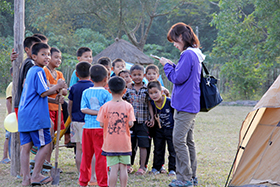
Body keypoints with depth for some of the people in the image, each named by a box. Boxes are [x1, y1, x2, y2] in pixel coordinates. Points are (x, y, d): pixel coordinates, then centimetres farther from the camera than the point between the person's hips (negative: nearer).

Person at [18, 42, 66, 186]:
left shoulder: (31, 71, 19)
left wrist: (54, 100, 18)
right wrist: (57, 87, -2)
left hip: (24, 115, 9)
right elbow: (44, 93, -14)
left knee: (25, 146, 7)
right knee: (45, 144, -1)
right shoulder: (39, 71, -11)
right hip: (36, 116, -9)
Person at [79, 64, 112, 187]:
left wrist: (96, 112, -6)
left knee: (86, 155, 12)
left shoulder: (86, 92, 6)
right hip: (101, 126, -4)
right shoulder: (106, 93, -5)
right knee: (101, 155, -1)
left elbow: (83, 109, -3)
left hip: (87, 126, 4)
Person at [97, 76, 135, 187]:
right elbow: (130, 124, -8)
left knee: (114, 168, 0)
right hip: (124, 143, 1)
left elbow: (101, 124, -7)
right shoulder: (128, 106, -4)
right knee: (123, 168, 6)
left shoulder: (105, 106, -6)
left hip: (110, 143, -1)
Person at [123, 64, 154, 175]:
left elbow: (149, 104, 2)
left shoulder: (146, 90, 1)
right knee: (130, 144, 7)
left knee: (143, 145, -1)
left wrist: (152, 118, -4)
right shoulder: (128, 90, 6)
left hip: (143, 121, -2)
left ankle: (142, 167, 4)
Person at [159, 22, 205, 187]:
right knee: (188, 141, 14)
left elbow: (178, 78, -19)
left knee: (179, 141, -8)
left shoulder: (188, 54, -16)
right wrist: (172, 66, 12)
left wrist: (167, 65, -4)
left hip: (185, 105, -10)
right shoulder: (196, 54, 15)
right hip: (192, 104, 10)